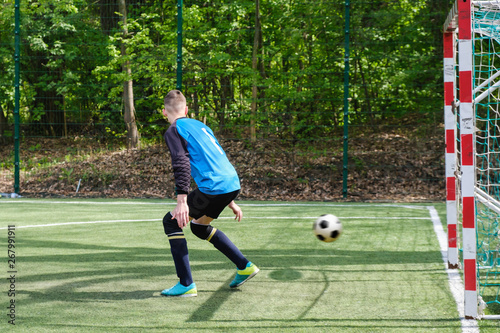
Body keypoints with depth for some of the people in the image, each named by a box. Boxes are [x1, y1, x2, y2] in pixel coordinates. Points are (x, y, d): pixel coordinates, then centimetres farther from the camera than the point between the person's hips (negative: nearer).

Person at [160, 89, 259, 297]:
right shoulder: (199, 125, 25)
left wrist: (182, 201, -20)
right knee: (199, 226, 28)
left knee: (171, 222, 6)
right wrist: (229, 201, 33)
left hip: (213, 187, -8)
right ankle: (245, 267, 28)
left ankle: (186, 285, 0)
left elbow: (182, 165, -15)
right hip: (233, 184, 8)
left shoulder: (174, 131, 0)